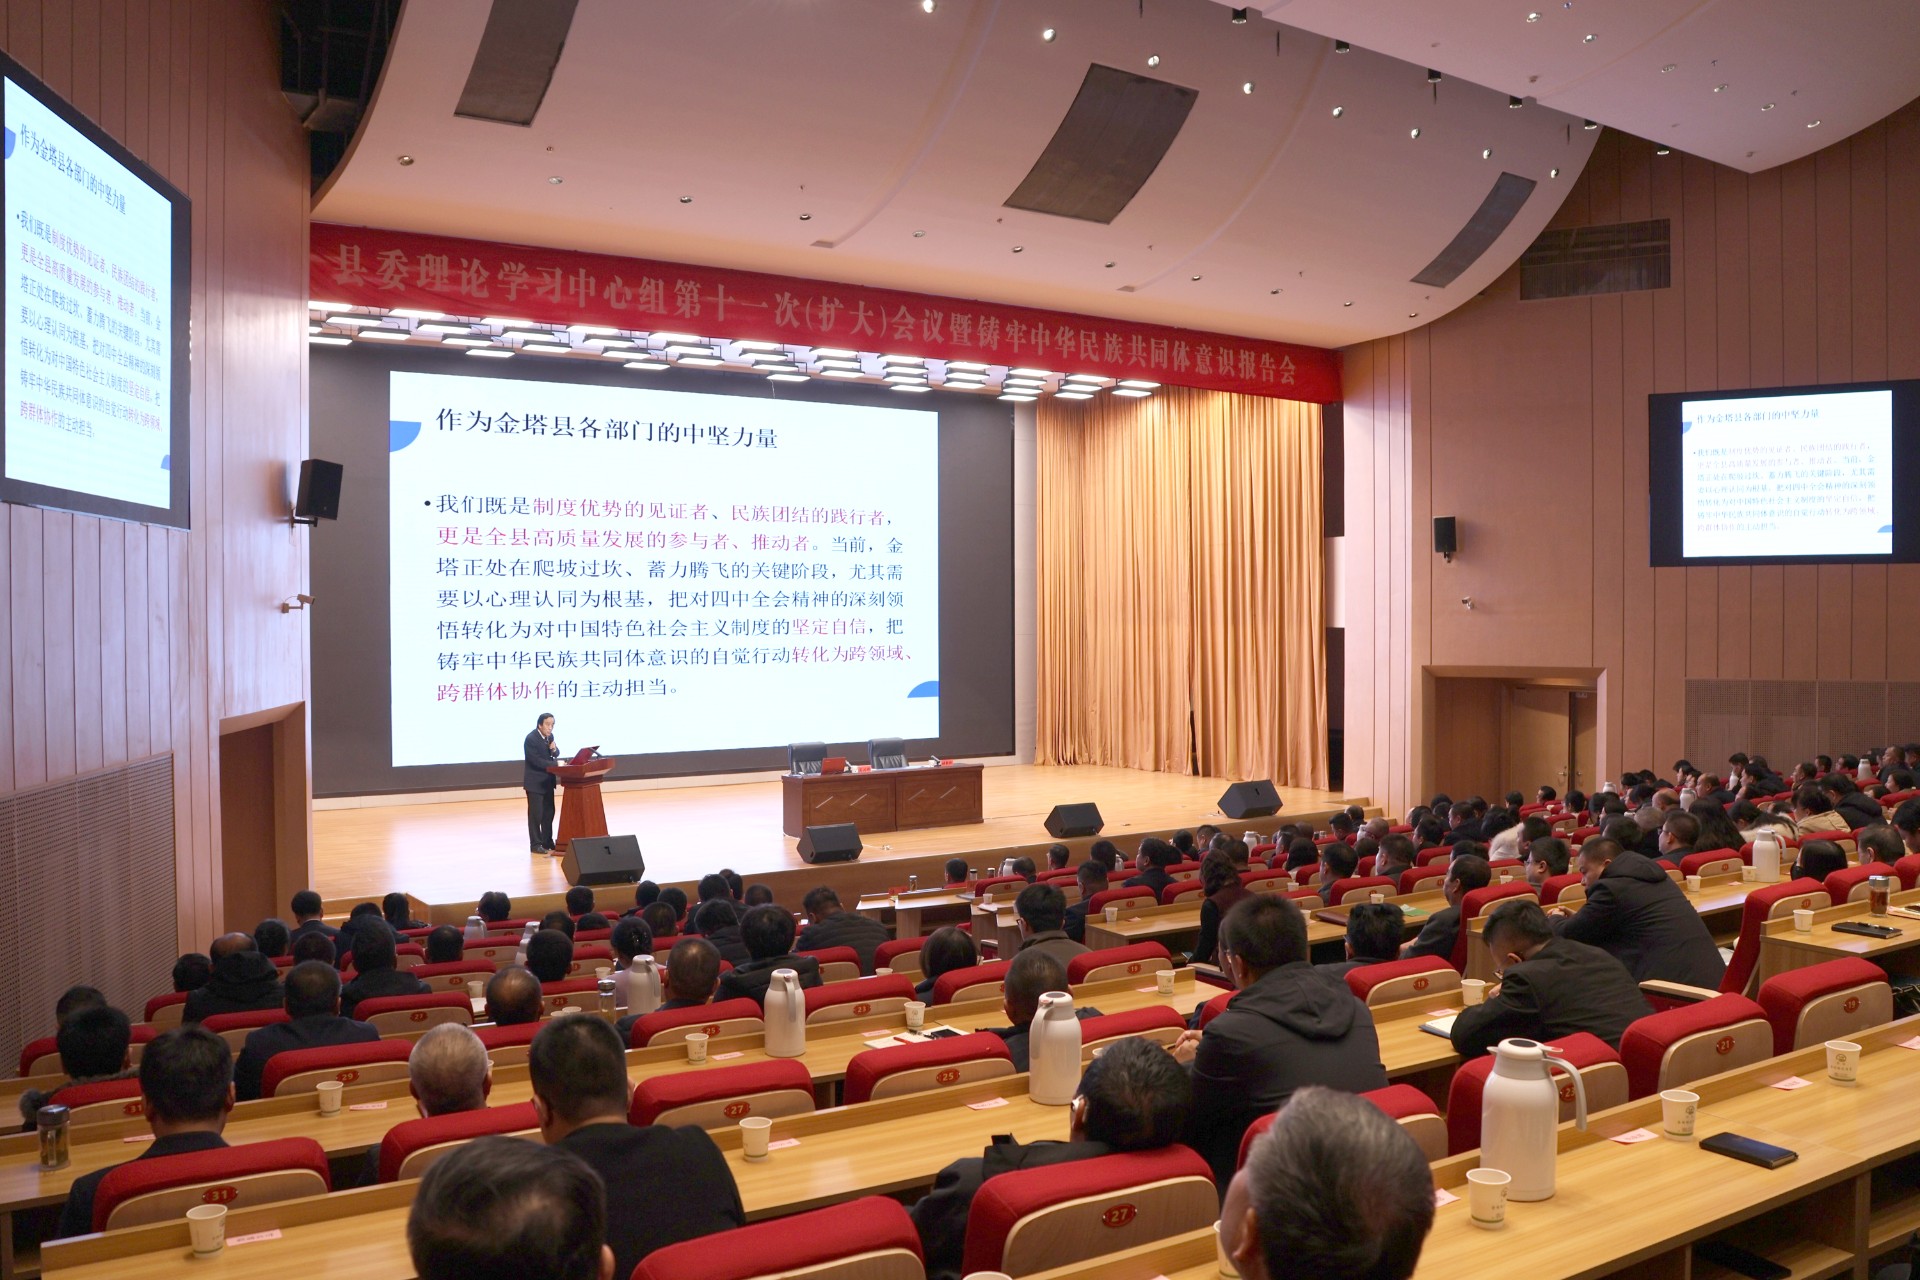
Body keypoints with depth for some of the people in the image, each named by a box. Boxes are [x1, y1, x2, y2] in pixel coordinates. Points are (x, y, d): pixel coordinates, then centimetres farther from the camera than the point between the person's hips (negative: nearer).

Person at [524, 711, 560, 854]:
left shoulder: (549, 736, 5)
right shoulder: (531, 739, -19)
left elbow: (556, 754, 11)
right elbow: (536, 760, -24)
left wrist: (554, 750, -12)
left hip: (547, 781, 8)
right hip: (534, 782, -8)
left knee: (549, 812, 12)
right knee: (536, 814, -3)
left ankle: (547, 842, 22)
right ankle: (535, 844, 4)